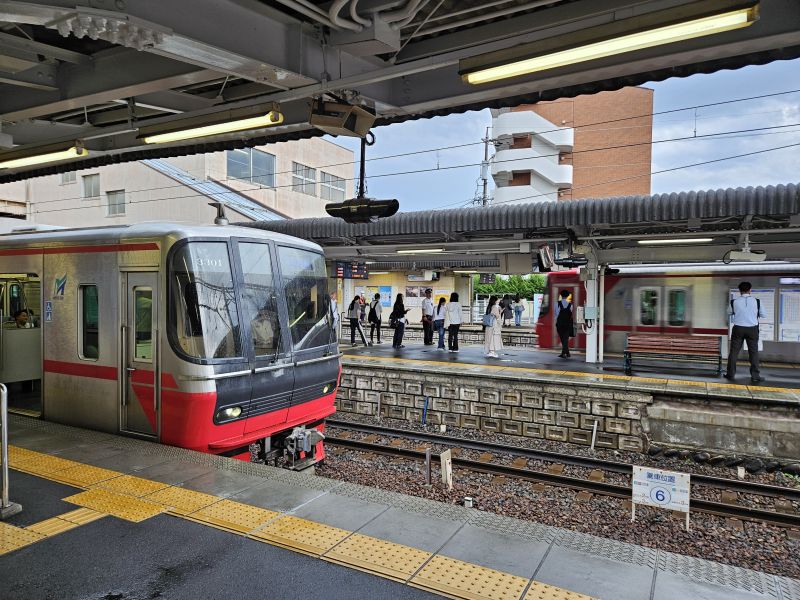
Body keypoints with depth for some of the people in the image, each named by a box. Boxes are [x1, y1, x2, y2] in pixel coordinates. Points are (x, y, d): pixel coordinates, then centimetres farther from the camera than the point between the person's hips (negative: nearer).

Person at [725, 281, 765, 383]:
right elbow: (763, 315, 4)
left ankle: (730, 374, 13)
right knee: (753, 352, 7)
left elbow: (729, 313, 11)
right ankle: (755, 376, 9)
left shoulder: (734, 302, -6)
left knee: (734, 351, 8)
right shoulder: (756, 301, -6)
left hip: (738, 328, 0)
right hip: (752, 329, 0)